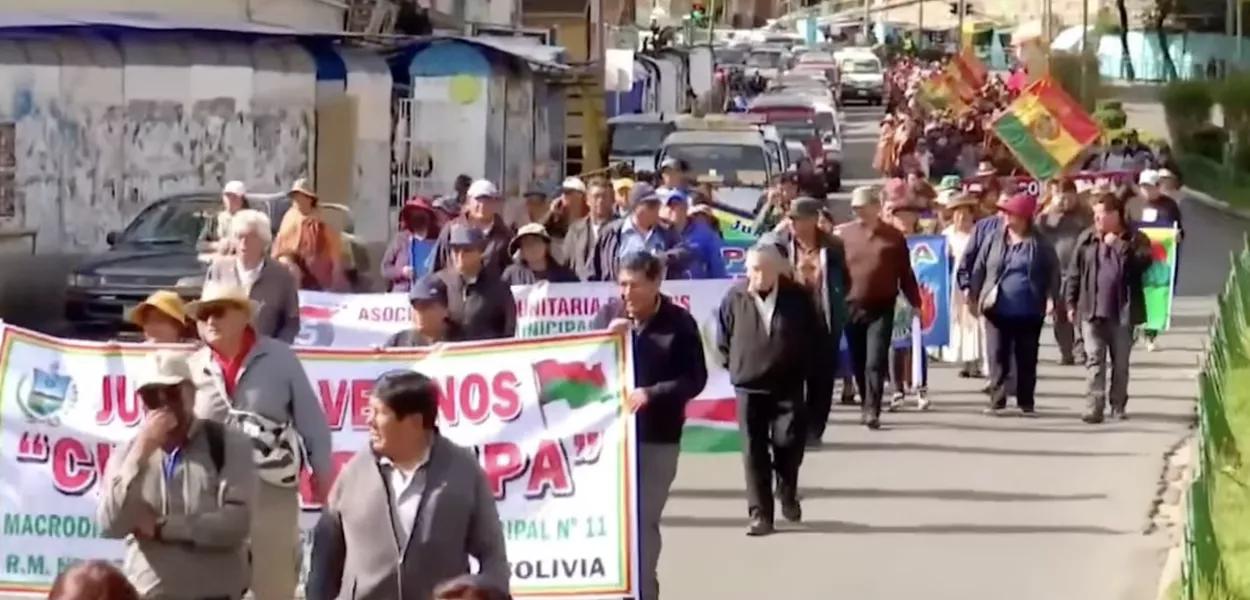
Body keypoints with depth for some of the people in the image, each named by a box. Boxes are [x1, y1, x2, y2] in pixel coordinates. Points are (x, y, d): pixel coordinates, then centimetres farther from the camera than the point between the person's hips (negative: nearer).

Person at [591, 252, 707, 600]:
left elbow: (695, 379, -7)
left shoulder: (679, 323, -4)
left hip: (659, 437, -2)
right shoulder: (608, 315, 2)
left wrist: (651, 393, -20)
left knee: (645, 519, 2)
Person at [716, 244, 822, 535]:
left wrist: (806, 367, 3)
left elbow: (817, 336, 6)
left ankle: (787, 491, 25)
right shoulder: (734, 299, -5)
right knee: (754, 450, 0)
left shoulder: (798, 298, -5)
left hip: (788, 385, 0)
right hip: (749, 386, 0)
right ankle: (760, 513, 5)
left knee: (789, 440, -6)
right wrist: (734, 366, 5)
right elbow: (723, 337, 7)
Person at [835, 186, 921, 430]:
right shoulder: (843, 234, 3)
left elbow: (906, 274, 5)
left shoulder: (893, 236, 1)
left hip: (881, 307, -2)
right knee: (859, 362, 10)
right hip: (851, 307, 2)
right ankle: (866, 405, 26)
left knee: (876, 361, -10)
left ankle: (872, 410, -11)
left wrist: (915, 304, 3)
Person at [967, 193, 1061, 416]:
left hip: (1028, 312, -2)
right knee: (998, 357, 3)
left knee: (1026, 359, 5)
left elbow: (1053, 272, -1)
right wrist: (973, 295, 4)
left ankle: (1026, 403, 14)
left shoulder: (1040, 244, -2)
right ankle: (997, 401, 9)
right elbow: (979, 269, 8)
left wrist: (1051, 298, -11)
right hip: (998, 310, 2)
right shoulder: (994, 241, 4)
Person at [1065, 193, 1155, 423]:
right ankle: (1095, 405, -10)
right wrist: (1071, 303, 2)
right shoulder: (1087, 239, 5)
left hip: (1122, 312, -1)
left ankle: (1118, 404, 20)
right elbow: (1074, 273, 6)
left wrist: (1118, 245, -17)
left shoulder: (1134, 238, 0)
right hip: (1092, 310, 1)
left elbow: (1143, 260, -19)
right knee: (1094, 359, -5)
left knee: (1121, 361, 9)